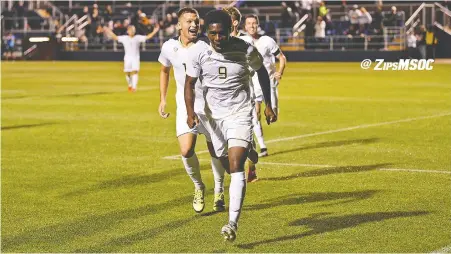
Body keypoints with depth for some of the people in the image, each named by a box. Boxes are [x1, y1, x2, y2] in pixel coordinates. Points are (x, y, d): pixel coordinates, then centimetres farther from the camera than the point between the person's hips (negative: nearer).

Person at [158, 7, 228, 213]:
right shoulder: (169, 47, -5)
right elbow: (164, 70, 15)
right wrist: (163, 99, 13)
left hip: (211, 106, -1)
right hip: (185, 106, 1)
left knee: (215, 152, 8)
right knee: (186, 151, -16)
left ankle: (219, 192, 33)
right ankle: (198, 186, 12)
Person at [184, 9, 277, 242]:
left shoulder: (245, 50, -13)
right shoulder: (198, 51, -11)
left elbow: (262, 72, 6)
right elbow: (189, 83, -6)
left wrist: (268, 106, 9)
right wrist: (190, 112, -23)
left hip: (240, 115, -3)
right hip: (213, 116, 3)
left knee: (236, 166, -17)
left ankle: (232, 223, -23)